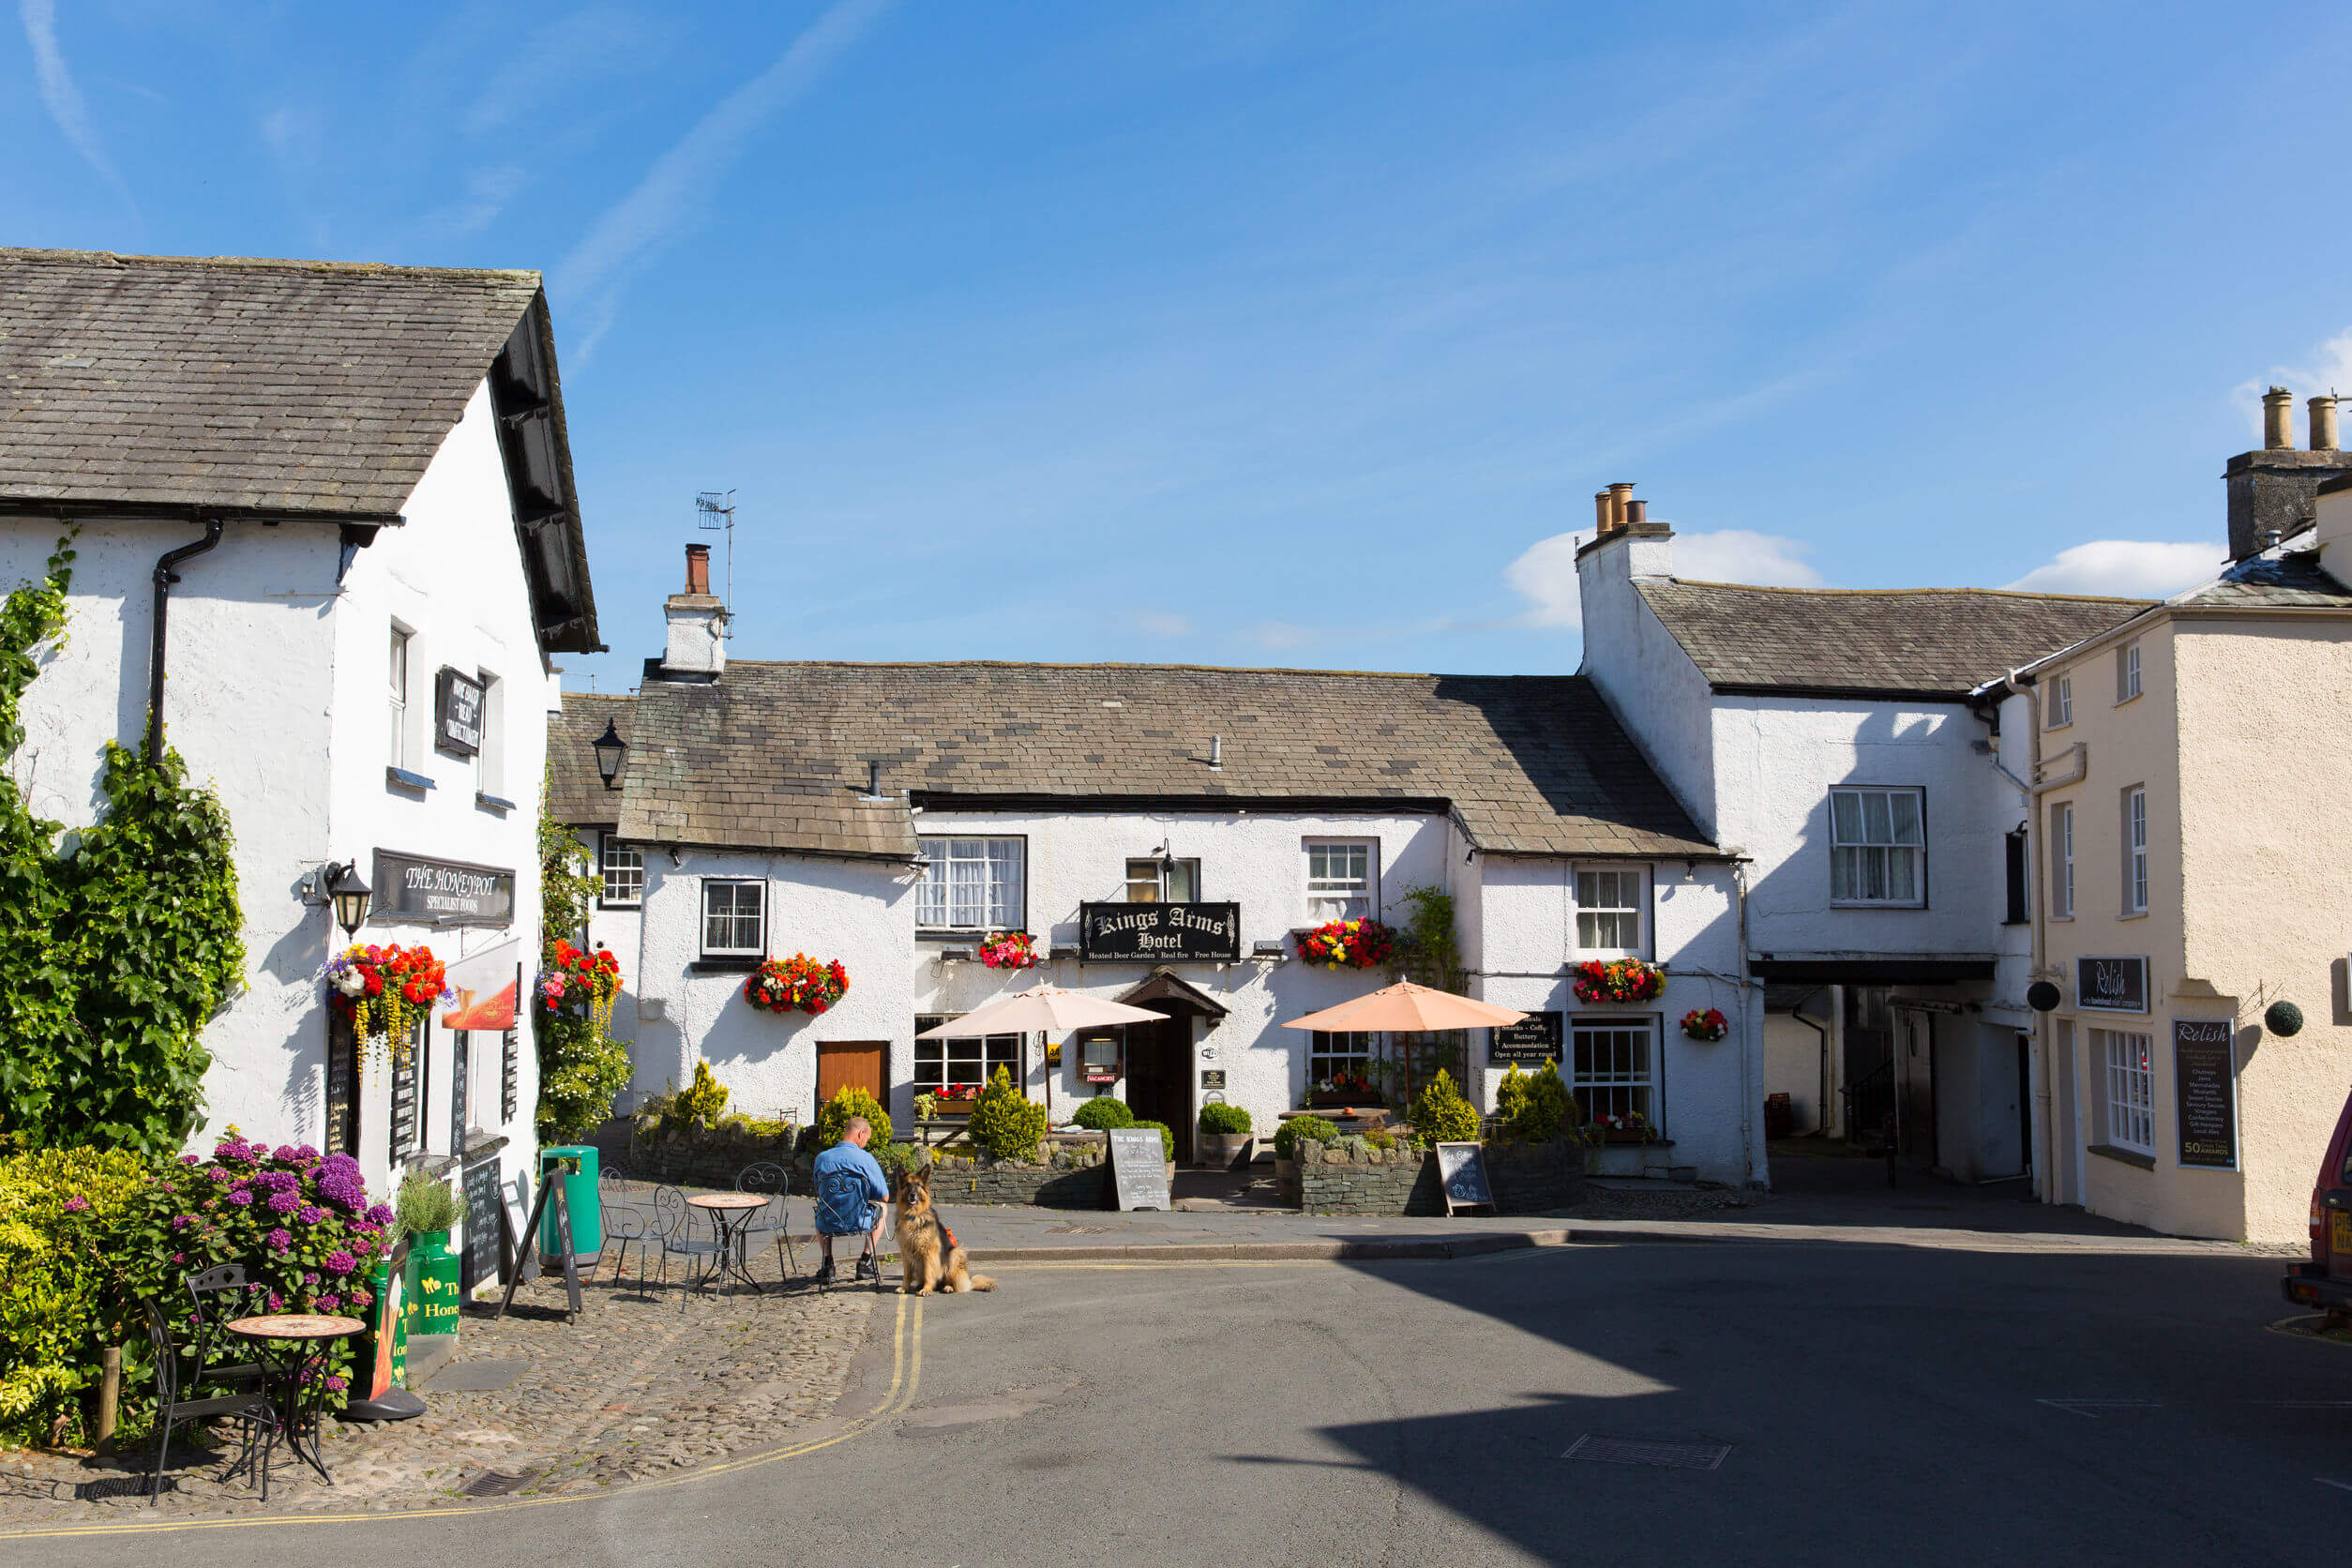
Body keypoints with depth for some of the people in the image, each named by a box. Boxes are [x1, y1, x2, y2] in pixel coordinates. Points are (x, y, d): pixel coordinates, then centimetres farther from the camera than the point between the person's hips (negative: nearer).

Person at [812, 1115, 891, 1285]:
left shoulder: (821, 1158, -7)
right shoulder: (866, 1159, -17)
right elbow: (884, 1197, -9)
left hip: (828, 1225, 3)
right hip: (859, 1223, -3)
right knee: (883, 1208, 31)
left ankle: (828, 1263, 26)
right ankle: (865, 1262, 24)